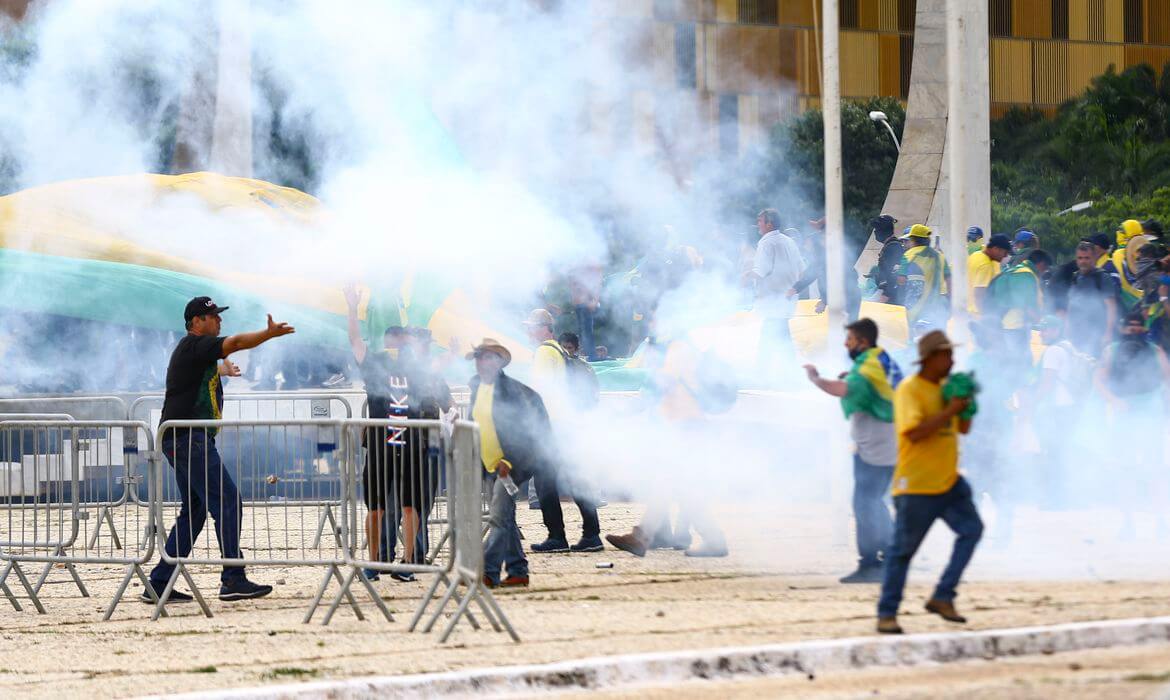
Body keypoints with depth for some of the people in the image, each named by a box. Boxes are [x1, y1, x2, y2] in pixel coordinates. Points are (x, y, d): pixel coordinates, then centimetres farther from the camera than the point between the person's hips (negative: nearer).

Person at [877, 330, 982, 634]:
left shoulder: (945, 388, 11)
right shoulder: (909, 390, -13)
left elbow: (963, 428, 18)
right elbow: (914, 432, -25)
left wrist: (967, 403, -1)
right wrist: (950, 410, -23)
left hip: (948, 482, 7)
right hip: (916, 485, -7)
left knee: (972, 529, -4)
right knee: (902, 549, -1)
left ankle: (942, 597, 2)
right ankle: (886, 614, 8)